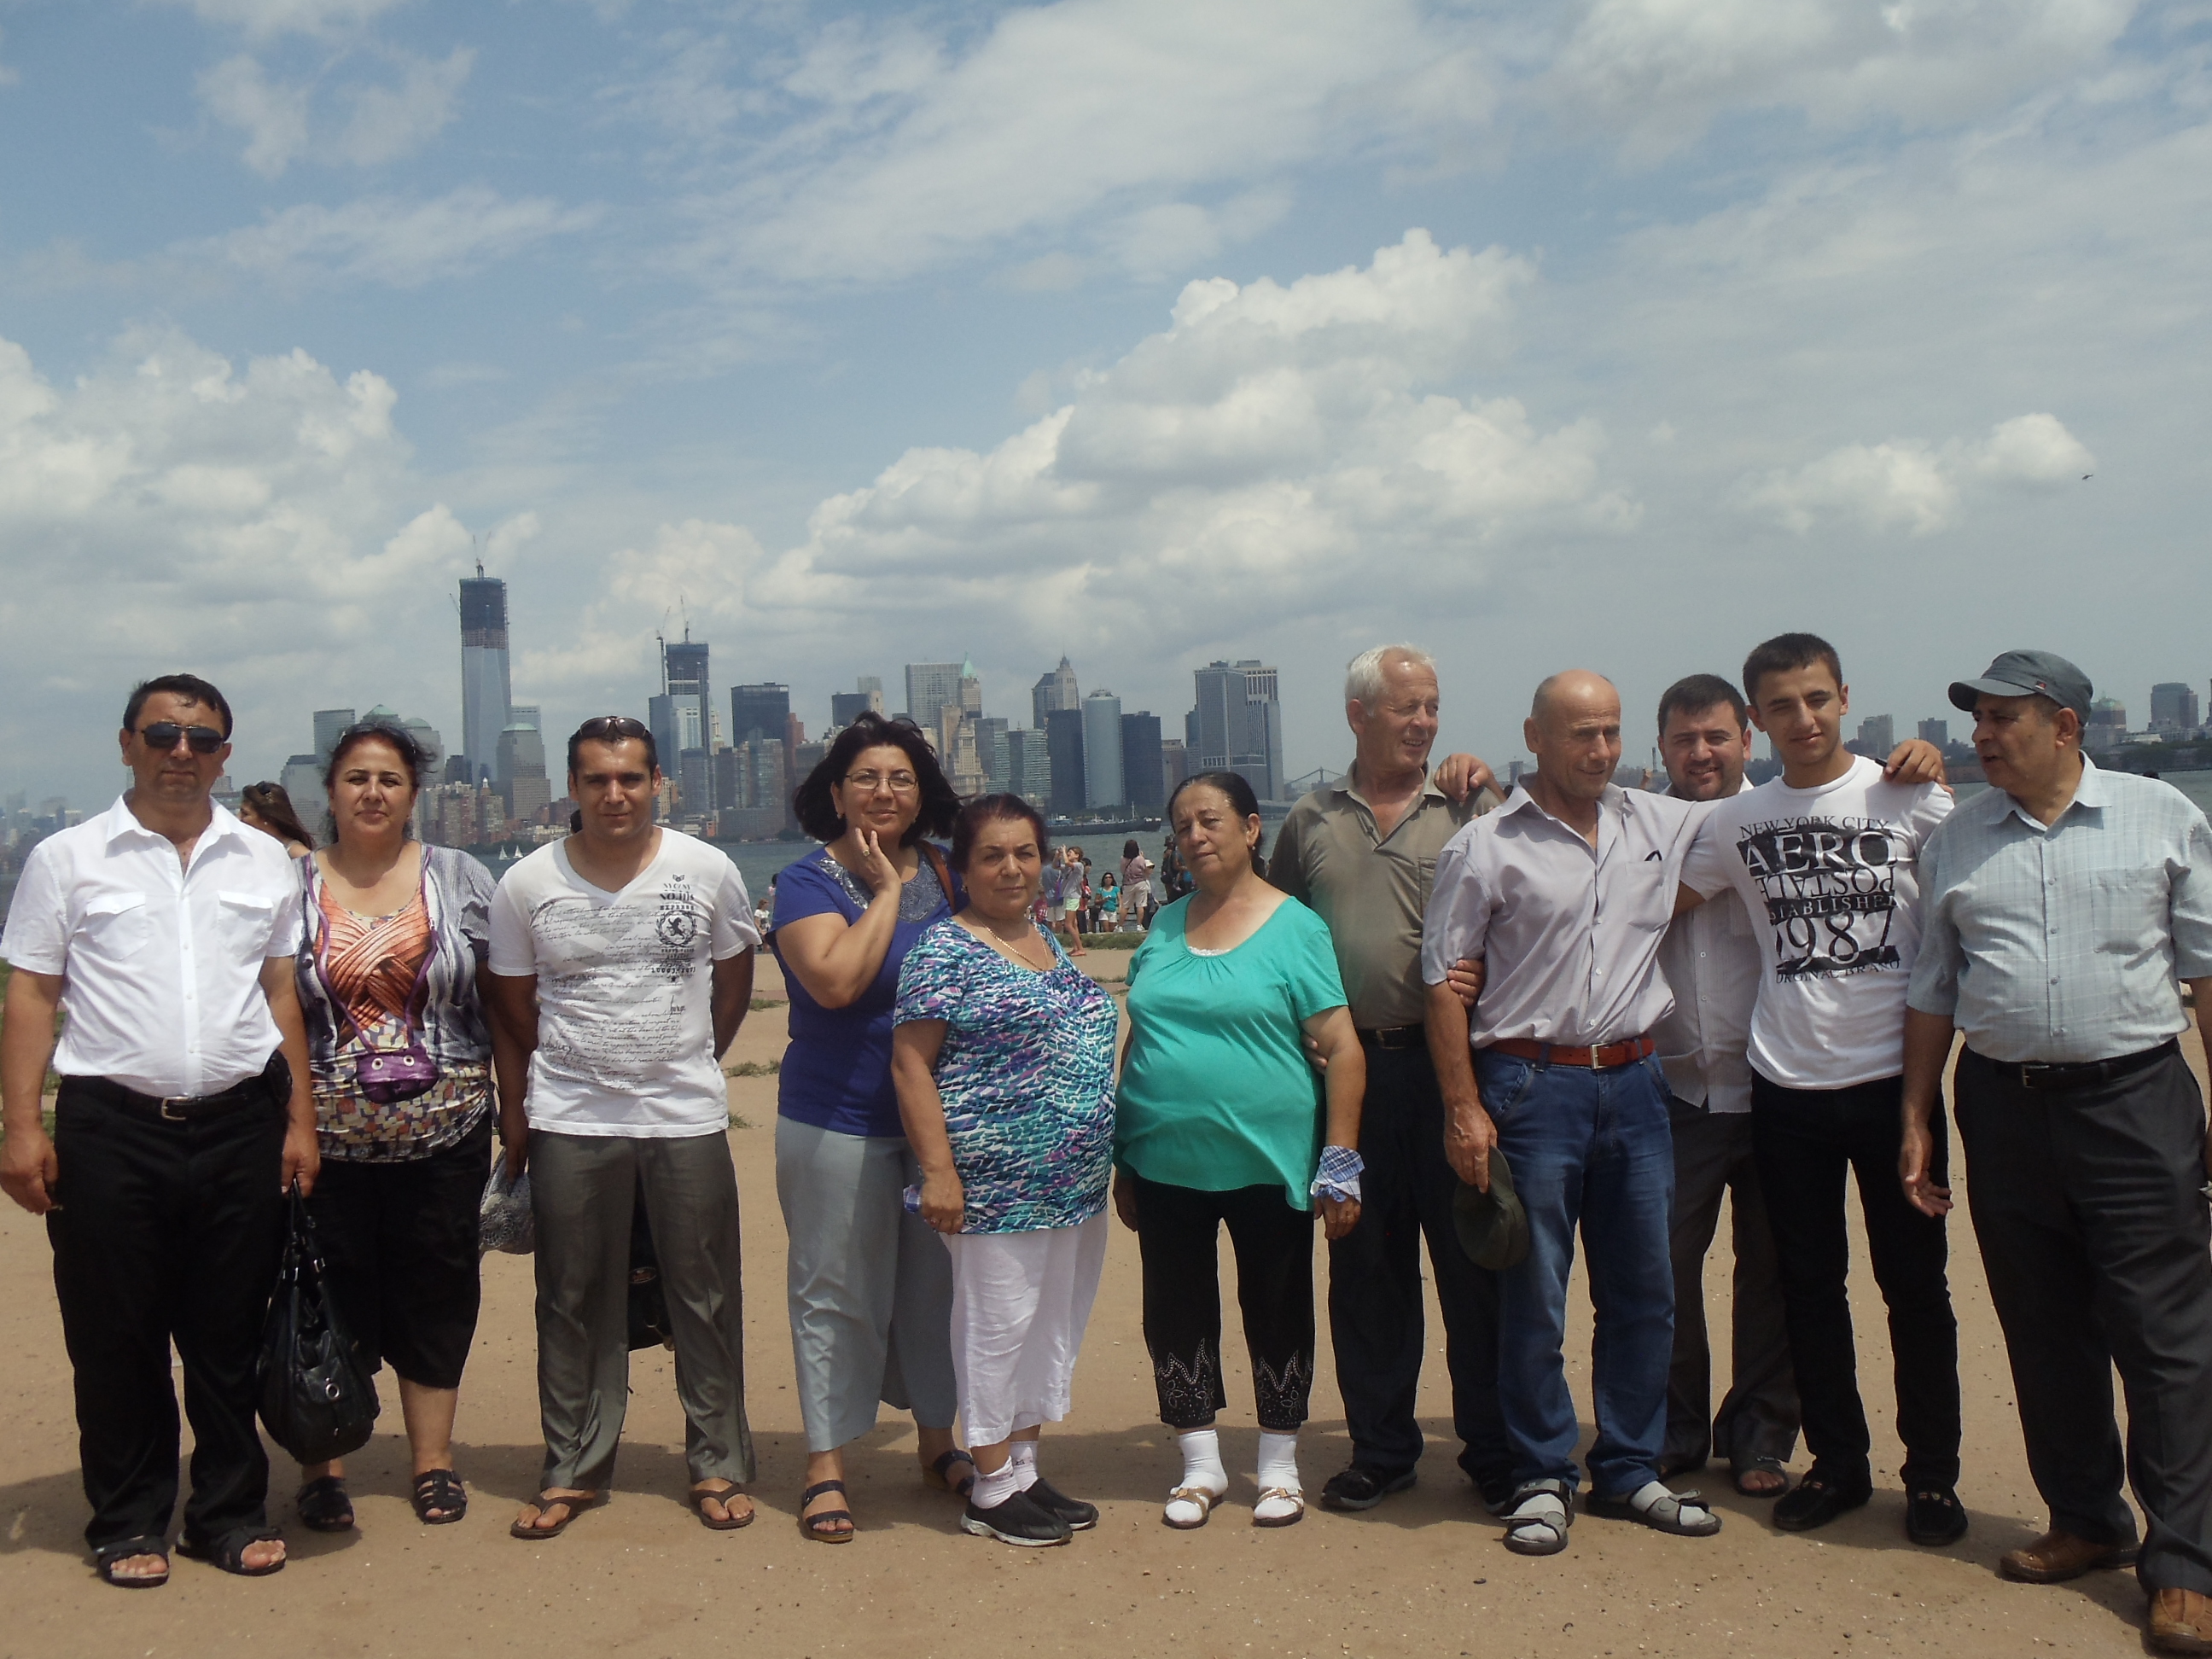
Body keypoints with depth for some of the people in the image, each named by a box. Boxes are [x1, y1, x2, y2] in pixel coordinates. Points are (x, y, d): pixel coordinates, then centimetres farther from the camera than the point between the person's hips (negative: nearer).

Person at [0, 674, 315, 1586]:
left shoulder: (265, 861, 10)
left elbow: (283, 994, 11)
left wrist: (300, 1120, 6)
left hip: (240, 1125, 2)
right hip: (111, 1128, -2)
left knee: (231, 1334, 10)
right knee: (116, 1337, 7)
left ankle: (231, 1511, 24)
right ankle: (129, 1520, 23)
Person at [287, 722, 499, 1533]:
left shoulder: (459, 878, 4)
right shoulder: (290, 884, 3)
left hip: (443, 1132, 1)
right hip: (327, 1137, 0)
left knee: (436, 1295, 7)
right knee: (329, 1300, 5)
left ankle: (434, 1459, 20)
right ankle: (322, 1463, 20)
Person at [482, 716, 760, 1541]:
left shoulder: (709, 871, -2)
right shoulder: (526, 885, -2)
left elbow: (733, 982, 11)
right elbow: (510, 1012, 6)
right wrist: (515, 1121, 5)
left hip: (688, 1118, 0)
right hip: (569, 1127, 0)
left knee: (706, 1297, 6)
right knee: (573, 1304, 9)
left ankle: (718, 1466, 21)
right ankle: (572, 1471, 24)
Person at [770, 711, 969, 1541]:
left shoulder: (948, 875, 7)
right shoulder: (808, 882, -7)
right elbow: (835, 980, -24)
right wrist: (886, 890, -16)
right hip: (840, 1122, -4)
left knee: (937, 1285, 14)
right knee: (837, 1295, 3)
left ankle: (937, 1441, 31)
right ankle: (826, 1467, 17)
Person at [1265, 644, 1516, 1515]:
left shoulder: (1468, 806, 2)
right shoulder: (1311, 821, 10)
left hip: (1446, 1060, -2)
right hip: (1349, 1071, 2)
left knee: (1472, 1259, 4)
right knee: (1364, 1264, 11)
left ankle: (1493, 1448, 19)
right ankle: (1380, 1447, 25)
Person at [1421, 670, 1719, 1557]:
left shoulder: (1661, 825, 8)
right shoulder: (1485, 847, -5)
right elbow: (1443, 981, -5)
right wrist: (1464, 1107, -10)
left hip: (1634, 1083, 5)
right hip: (1532, 1085, -4)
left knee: (1644, 1291, 11)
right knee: (1533, 1296, 3)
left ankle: (1630, 1470, 26)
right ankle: (1541, 1478, 18)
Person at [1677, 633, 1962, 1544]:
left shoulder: (1911, 798, -1)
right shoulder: (1733, 822, 6)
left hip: (1892, 1075, -2)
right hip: (1787, 1084, 2)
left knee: (1914, 1281, 6)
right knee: (1809, 1283, 11)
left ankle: (1933, 1472, 21)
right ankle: (1836, 1461, 25)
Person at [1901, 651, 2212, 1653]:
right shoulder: (1955, 842, 9)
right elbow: (1933, 989, 13)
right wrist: (1917, 1120, 9)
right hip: (2005, 1108, 3)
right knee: (2043, 1334, 10)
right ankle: (2087, 1522, 26)